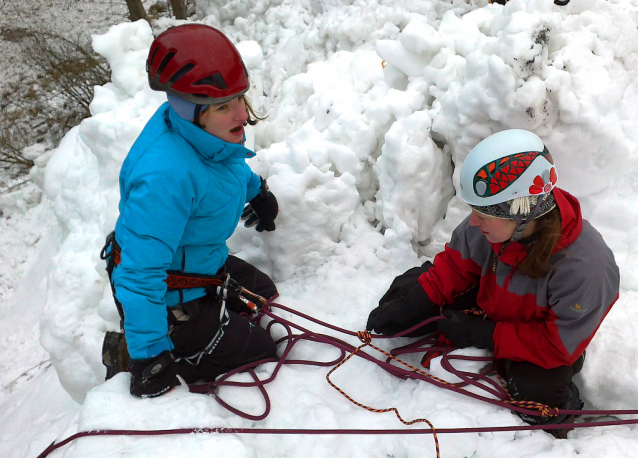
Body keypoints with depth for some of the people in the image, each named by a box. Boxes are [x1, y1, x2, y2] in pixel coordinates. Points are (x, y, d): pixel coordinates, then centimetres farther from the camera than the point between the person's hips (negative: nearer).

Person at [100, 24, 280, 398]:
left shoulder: (206, 129, -12)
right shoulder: (166, 177, -41)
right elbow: (140, 273, -36)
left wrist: (258, 192, 31)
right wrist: (149, 357, -29)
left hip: (202, 263, 9)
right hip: (168, 297, -9)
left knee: (266, 296, 28)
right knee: (261, 356, 5)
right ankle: (129, 353, 8)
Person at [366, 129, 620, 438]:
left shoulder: (586, 268, -37)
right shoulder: (495, 221, -26)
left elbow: (558, 345, -28)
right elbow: (456, 263, -8)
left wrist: (483, 335, -30)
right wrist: (411, 305, -18)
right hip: (487, 306, 4)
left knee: (536, 390, -33)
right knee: (406, 289, -8)